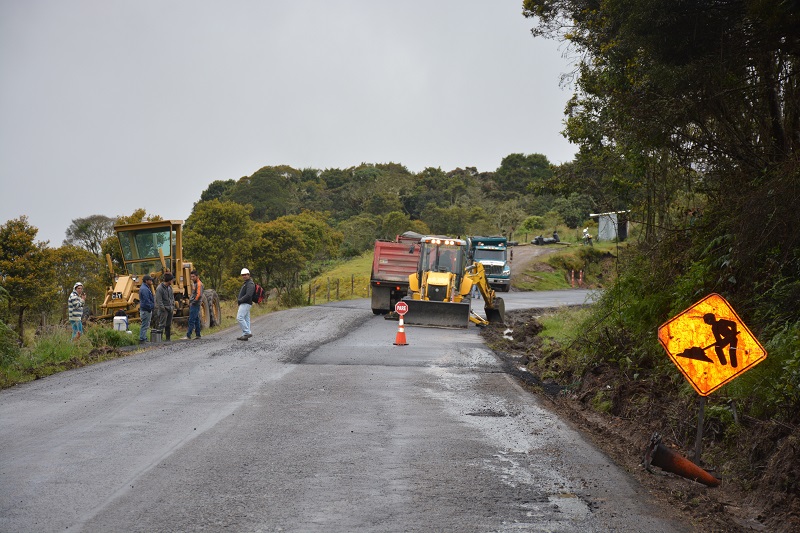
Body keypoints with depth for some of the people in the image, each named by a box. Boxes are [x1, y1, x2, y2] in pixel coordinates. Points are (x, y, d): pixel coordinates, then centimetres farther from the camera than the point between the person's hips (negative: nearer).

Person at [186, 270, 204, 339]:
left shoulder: (199, 284, -13)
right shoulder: (194, 283, 17)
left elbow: (199, 295, -21)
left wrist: (193, 302, -15)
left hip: (195, 304, -10)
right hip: (193, 305, 10)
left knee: (191, 320, -11)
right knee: (196, 320, 11)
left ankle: (188, 335, -12)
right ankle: (197, 334, 15)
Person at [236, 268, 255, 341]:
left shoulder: (250, 284, -11)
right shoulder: (245, 283, 22)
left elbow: (248, 295, -23)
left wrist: (240, 300, -17)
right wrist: (238, 299, 7)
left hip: (245, 304, -10)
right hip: (244, 304, 10)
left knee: (239, 318, -17)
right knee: (246, 319, 7)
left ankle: (247, 333, -17)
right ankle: (245, 335, 6)